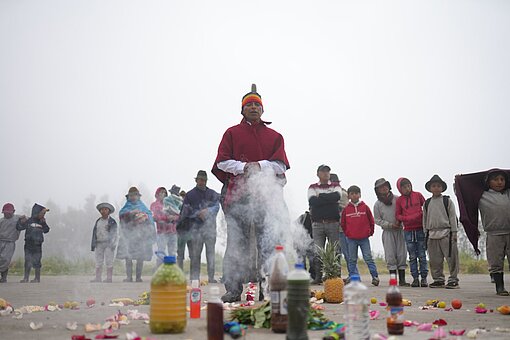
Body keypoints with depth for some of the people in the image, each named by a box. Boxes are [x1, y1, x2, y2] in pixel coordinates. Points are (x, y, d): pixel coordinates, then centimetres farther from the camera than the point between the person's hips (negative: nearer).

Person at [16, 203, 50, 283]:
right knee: (28, 262, 2)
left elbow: (46, 231, 11)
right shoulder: (29, 221, -5)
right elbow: (19, 227, -8)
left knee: (36, 262, 2)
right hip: (28, 245, -1)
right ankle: (26, 278, 11)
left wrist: (44, 223, -1)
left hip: (37, 245, 2)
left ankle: (37, 278, 11)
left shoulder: (41, 222, 6)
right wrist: (21, 220, -24)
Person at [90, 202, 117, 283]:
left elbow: (114, 233, -3)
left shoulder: (112, 222, 0)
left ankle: (109, 278, -2)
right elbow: (94, 233, 16)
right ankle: (98, 278, 7)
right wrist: (93, 244, 11)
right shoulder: (98, 221, 15)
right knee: (98, 262, 4)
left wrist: (112, 244, -12)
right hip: (99, 244, 5)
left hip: (108, 244, -5)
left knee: (109, 261, -4)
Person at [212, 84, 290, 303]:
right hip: (238, 194, -1)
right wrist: (243, 167, -12)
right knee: (236, 243, -2)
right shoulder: (232, 133, 14)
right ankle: (233, 289, 5)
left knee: (269, 243, -2)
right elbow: (222, 162, 4)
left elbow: (281, 164, 6)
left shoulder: (274, 136, 17)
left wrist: (259, 165, -11)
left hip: (267, 194, 1)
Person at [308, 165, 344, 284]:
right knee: (318, 252, -2)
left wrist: (320, 196, -6)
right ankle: (318, 277, 4)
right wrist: (329, 199, -7)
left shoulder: (336, 186, 13)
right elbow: (312, 201, -8)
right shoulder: (312, 187, 12)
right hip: (317, 224, 0)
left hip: (333, 223, 0)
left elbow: (337, 196, -10)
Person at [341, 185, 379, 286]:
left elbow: (371, 221, 7)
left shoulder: (365, 207, 0)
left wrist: (370, 232, 6)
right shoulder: (346, 209, 2)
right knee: (352, 260, 7)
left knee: (368, 258, -2)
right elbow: (343, 223, 11)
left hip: (364, 238, -2)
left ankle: (375, 277, 2)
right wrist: (347, 233, 8)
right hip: (351, 239, 2)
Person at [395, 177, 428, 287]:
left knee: (422, 255, 1)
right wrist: (407, 218, -11)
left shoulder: (418, 195, 4)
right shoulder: (399, 200, 5)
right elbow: (397, 215, 6)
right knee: (412, 256, 4)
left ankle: (424, 278, 6)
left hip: (420, 229, -1)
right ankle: (415, 278, 9)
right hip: (408, 230, 1)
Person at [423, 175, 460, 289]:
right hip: (432, 234, 3)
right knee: (434, 260, 6)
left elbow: (452, 217, 2)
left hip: (446, 233, -3)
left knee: (451, 257, -4)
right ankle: (438, 279, 15)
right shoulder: (427, 203, 12)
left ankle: (453, 279, 4)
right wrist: (426, 233, 12)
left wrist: (454, 232, -3)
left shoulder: (447, 201, 4)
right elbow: (425, 219, 16)